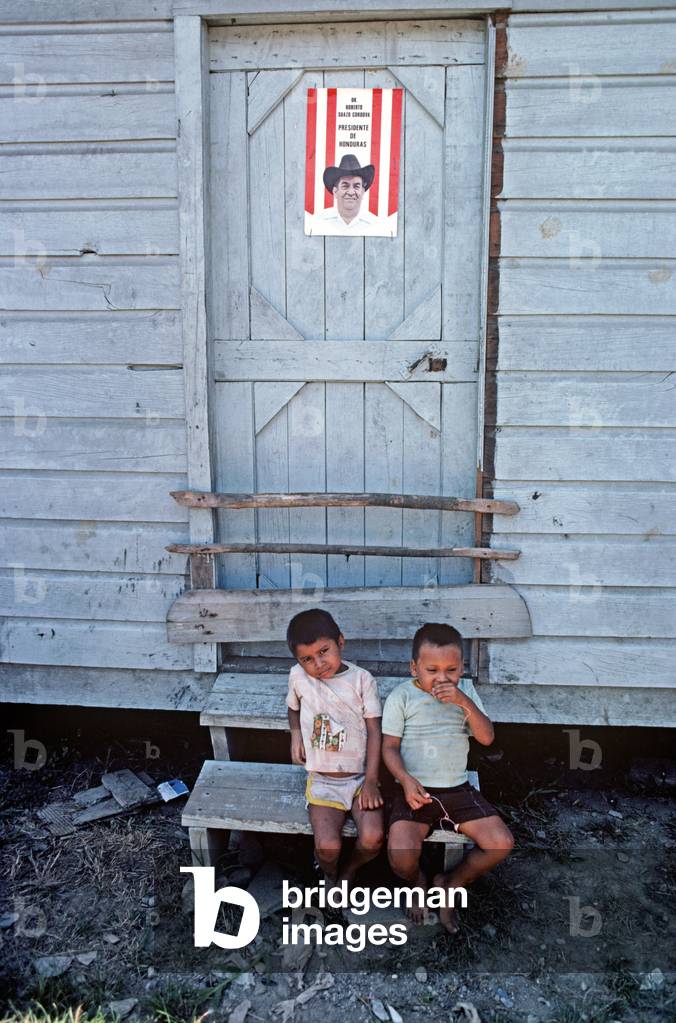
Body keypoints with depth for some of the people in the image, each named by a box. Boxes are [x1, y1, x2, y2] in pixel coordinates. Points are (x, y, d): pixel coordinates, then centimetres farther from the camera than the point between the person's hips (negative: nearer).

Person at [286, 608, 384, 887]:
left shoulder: (362, 679, -7)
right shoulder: (298, 676, -3)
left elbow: (374, 731, -4)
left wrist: (371, 781, -10)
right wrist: (296, 735, 0)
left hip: (361, 777, 0)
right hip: (323, 780, 0)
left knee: (372, 839, -22)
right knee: (328, 847, -22)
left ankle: (349, 870, 12)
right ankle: (330, 875, 15)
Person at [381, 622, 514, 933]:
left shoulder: (465, 691, 5)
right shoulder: (402, 696, -5)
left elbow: (486, 737, -4)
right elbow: (390, 747, -4)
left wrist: (464, 702, -19)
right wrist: (406, 780, -21)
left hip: (458, 789, 3)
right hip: (415, 791, -3)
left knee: (502, 843, -13)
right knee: (401, 855, -26)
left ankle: (451, 885, 14)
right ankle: (418, 883, 14)